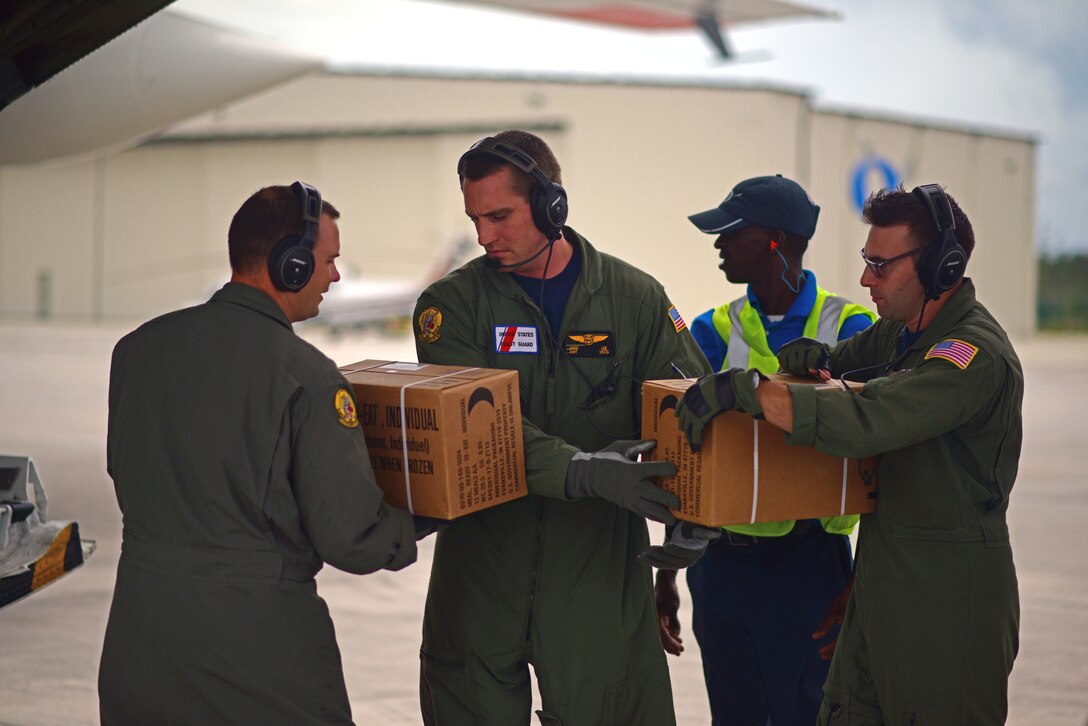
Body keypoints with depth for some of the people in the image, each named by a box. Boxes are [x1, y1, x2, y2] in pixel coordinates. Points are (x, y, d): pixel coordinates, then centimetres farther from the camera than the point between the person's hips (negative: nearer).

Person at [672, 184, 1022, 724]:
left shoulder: (974, 355, -22)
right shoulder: (904, 327, 9)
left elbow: (861, 423, -35)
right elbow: (851, 362, 29)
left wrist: (747, 389, -31)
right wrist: (819, 358, 4)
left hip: (947, 591, -9)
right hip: (885, 572, 9)